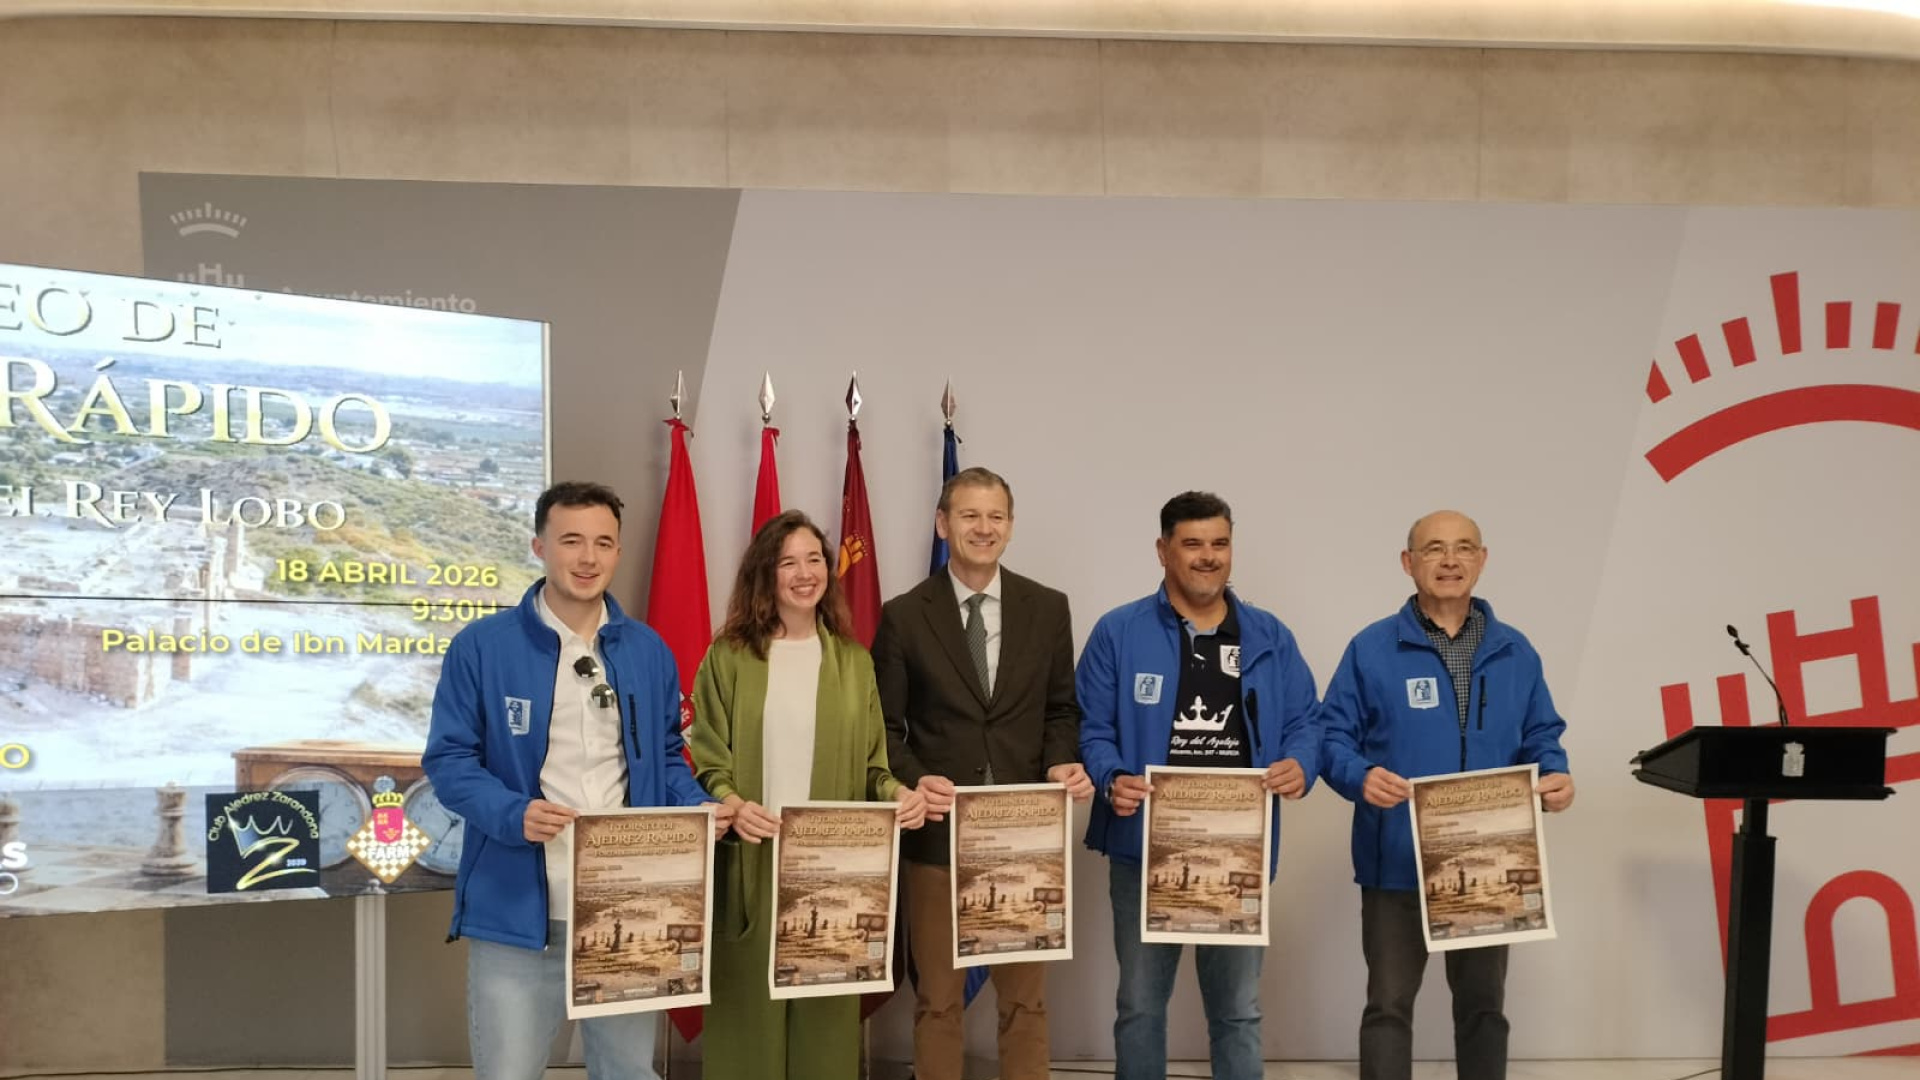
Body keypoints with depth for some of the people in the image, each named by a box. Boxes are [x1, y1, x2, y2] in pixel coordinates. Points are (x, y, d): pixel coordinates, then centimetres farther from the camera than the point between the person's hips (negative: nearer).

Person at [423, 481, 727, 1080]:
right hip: (519, 910, -3)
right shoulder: (482, 645, -5)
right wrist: (512, 815, -22)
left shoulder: (649, 651, 8)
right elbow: (448, 758, -5)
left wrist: (698, 807, -4)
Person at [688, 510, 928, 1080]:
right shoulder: (728, 658, 1)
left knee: (827, 1007, 7)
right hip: (750, 864, -2)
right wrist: (731, 804, -19)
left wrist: (897, 793, -12)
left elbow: (871, 762, 9)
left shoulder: (854, 662, 8)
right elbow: (706, 759, 0)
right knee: (749, 1004, 4)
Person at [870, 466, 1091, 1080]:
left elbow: (1060, 709, 10)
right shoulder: (904, 616, -1)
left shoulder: (1047, 609, 5)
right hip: (937, 831, -1)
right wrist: (913, 780, -17)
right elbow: (884, 724, 0)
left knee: (1025, 996, 11)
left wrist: (1063, 764, -9)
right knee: (937, 998, 10)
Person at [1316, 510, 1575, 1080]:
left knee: (1484, 1002, 15)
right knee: (1389, 1004, 6)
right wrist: (1361, 777, -25)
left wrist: (1555, 777, -10)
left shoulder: (1515, 652, 8)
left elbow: (1541, 739, 11)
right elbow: (1333, 736, -5)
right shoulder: (1372, 648, -4)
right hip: (1399, 863, -3)